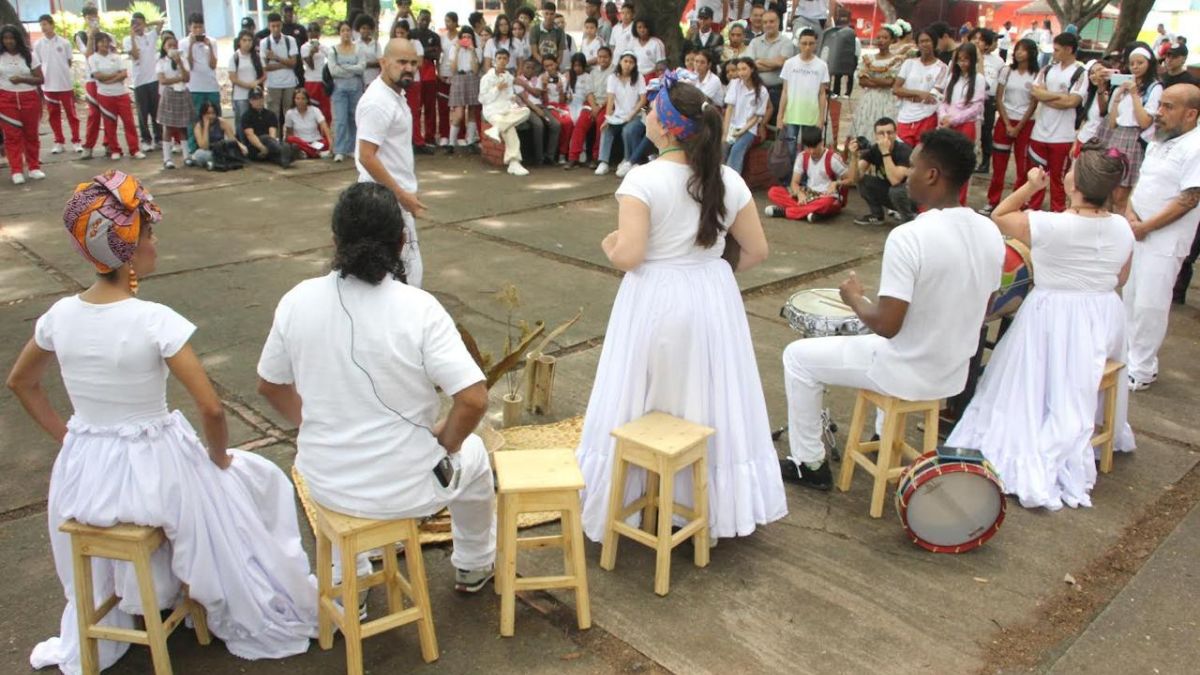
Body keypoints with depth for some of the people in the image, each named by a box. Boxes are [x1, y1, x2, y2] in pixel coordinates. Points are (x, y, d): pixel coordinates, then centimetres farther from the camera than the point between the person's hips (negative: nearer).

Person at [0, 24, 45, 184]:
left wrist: (21, 79, -17)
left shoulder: (30, 56, 1)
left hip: (29, 98, 0)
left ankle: (34, 167, 18)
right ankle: (17, 171, 1)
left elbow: (40, 79, -2)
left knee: (31, 134, 8)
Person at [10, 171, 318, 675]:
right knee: (260, 479, 20)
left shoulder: (60, 315, -6)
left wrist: (66, 436, 16)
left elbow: (20, 382, 12)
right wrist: (218, 458, -7)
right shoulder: (155, 321, -23)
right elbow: (211, 408, -25)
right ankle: (271, 613, 34)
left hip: (82, 474, 6)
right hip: (153, 471, -5)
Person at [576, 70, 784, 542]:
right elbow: (757, 250, 3)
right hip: (713, 301, 4)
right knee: (710, 403, 17)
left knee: (638, 406, 10)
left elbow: (628, 255, -22)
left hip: (655, 301, -4)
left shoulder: (643, 178, -16)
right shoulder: (728, 180, -1)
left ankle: (615, 503, 24)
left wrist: (608, 245, 0)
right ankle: (715, 506, 31)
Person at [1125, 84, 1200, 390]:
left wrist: (1145, 227, -17)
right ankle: (1130, 352, 31)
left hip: (1164, 242, -8)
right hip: (1137, 235, 8)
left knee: (1149, 305, -3)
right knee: (1131, 298, 16)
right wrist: (1130, 213, -1)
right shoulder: (1158, 142, 11)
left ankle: (1142, 369, 8)